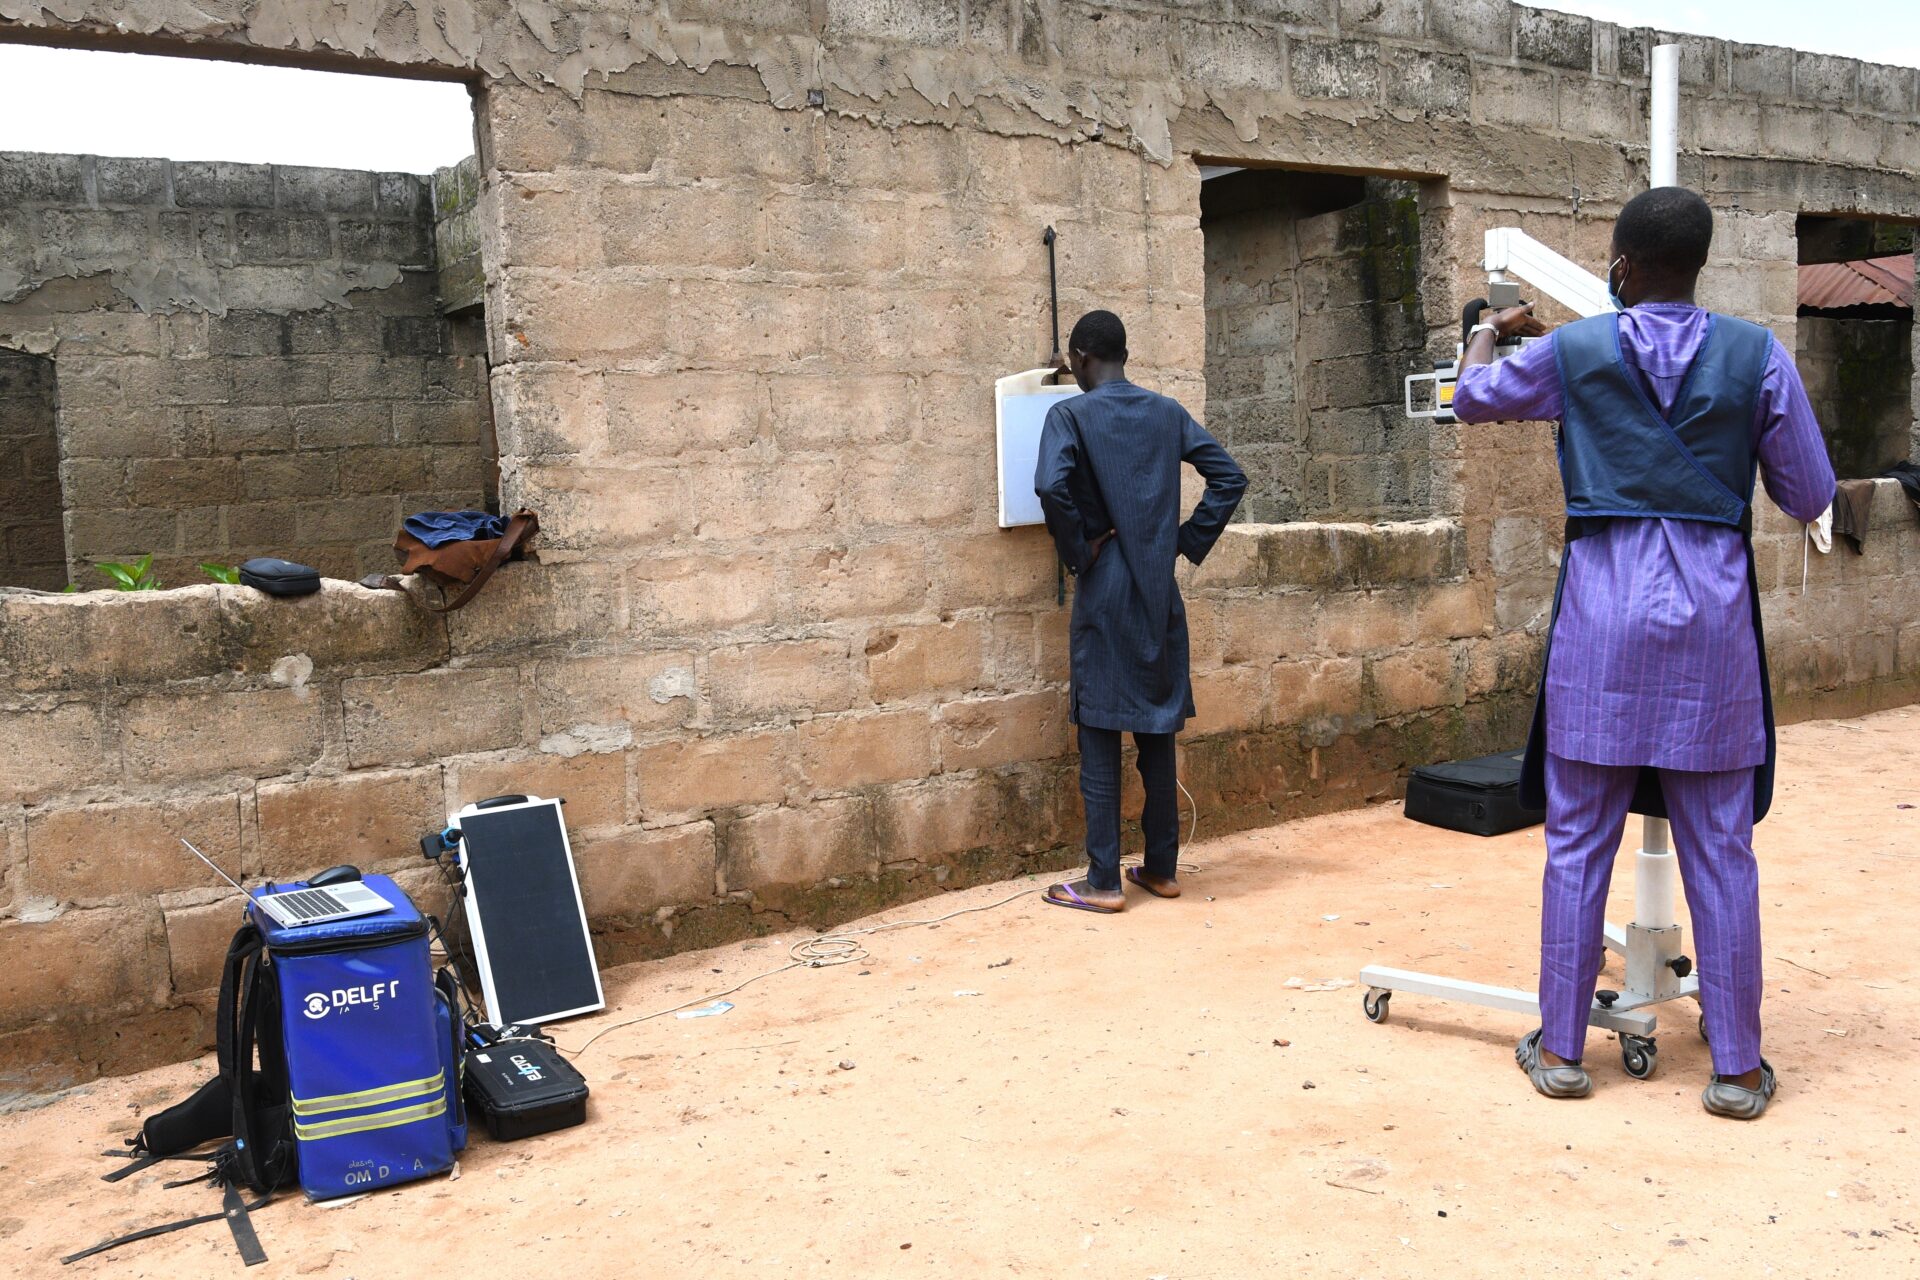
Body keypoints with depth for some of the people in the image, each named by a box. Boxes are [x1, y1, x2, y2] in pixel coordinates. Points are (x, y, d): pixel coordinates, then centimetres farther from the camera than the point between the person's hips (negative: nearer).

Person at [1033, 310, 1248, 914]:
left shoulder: (1070, 415, -7)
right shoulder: (1167, 413, 9)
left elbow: (1051, 486, -25)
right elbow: (1229, 477, 6)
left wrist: (1076, 552, -11)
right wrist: (1188, 542, 8)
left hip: (1104, 590, -5)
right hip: (1160, 591, 5)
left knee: (1099, 736, 1)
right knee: (1157, 731, 13)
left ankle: (1103, 882, 4)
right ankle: (1162, 868, 20)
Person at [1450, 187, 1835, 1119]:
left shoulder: (1573, 351, 1)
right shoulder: (1756, 356, 0)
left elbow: (1472, 397, 20)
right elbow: (1810, 498, 5)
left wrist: (1492, 332, 40)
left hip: (1604, 606, 0)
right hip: (1712, 612, 1)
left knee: (1577, 841, 8)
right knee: (1719, 850, 7)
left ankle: (1561, 1049, 16)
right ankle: (1737, 1067, 15)